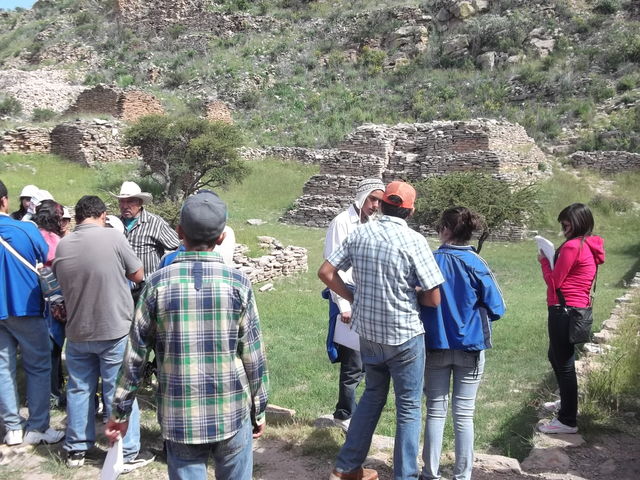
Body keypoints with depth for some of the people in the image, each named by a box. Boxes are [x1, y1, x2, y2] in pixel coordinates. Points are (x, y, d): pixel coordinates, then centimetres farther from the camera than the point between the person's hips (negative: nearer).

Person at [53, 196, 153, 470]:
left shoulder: (62, 246, 1)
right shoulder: (112, 237, -14)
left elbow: (62, 282, 15)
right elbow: (138, 276, -4)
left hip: (77, 332, 4)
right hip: (115, 330, -4)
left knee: (79, 389, 16)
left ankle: (76, 449, 27)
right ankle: (128, 453, 13)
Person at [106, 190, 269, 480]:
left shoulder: (158, 283, -7)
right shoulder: (238, 283, -8)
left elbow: (135, 353, -1)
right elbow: (253, 355, -4)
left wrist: (121, 411, 10)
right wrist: (259, 409, 9)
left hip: (180, 417, 1)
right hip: (232, 413, 0)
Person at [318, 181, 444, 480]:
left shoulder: (360, 234, -2)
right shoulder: (414, 240, -15)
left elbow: (325, 272, 0)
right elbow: (433, 299, -14)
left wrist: (352, 298, 9)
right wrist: (412, 293, 6)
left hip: (368, 332, 5)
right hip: (404, 335, -5)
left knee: (373, 395, 23)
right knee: (408, 407, 10)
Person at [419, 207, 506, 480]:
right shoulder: (476, 264, -10)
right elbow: (496, 308, -8)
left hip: (436, 346, 1)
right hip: (470, 347, 0)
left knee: (435, 411, 11)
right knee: (464, 415, 8)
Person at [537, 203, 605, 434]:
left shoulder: (572, 246, -18)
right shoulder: (590, 247, 12)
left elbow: (554, 281, -12)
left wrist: (544, 261, 2)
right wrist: (552, 260, 5)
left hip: (564, 310, -10)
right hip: (578, 308, 10)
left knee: (564, 364, -2)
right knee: (556, 357, 26)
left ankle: (568, 421, 6)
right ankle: (566, 402, 43)